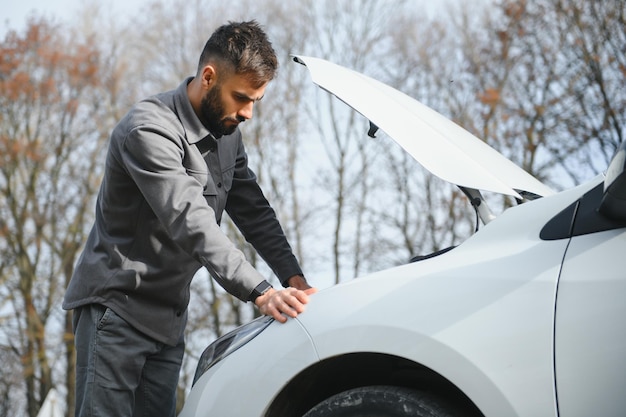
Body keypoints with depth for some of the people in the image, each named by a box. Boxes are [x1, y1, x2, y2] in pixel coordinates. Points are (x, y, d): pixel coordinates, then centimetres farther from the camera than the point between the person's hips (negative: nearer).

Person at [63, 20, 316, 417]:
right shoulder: (150, 129, -21)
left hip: (169, 316, 8)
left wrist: (294, 278, -8)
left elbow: (254, 211, 8)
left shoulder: (228, 133, 7)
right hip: (117, 307, -7)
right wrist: (260, 292, -39)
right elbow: (191, 222, -31)